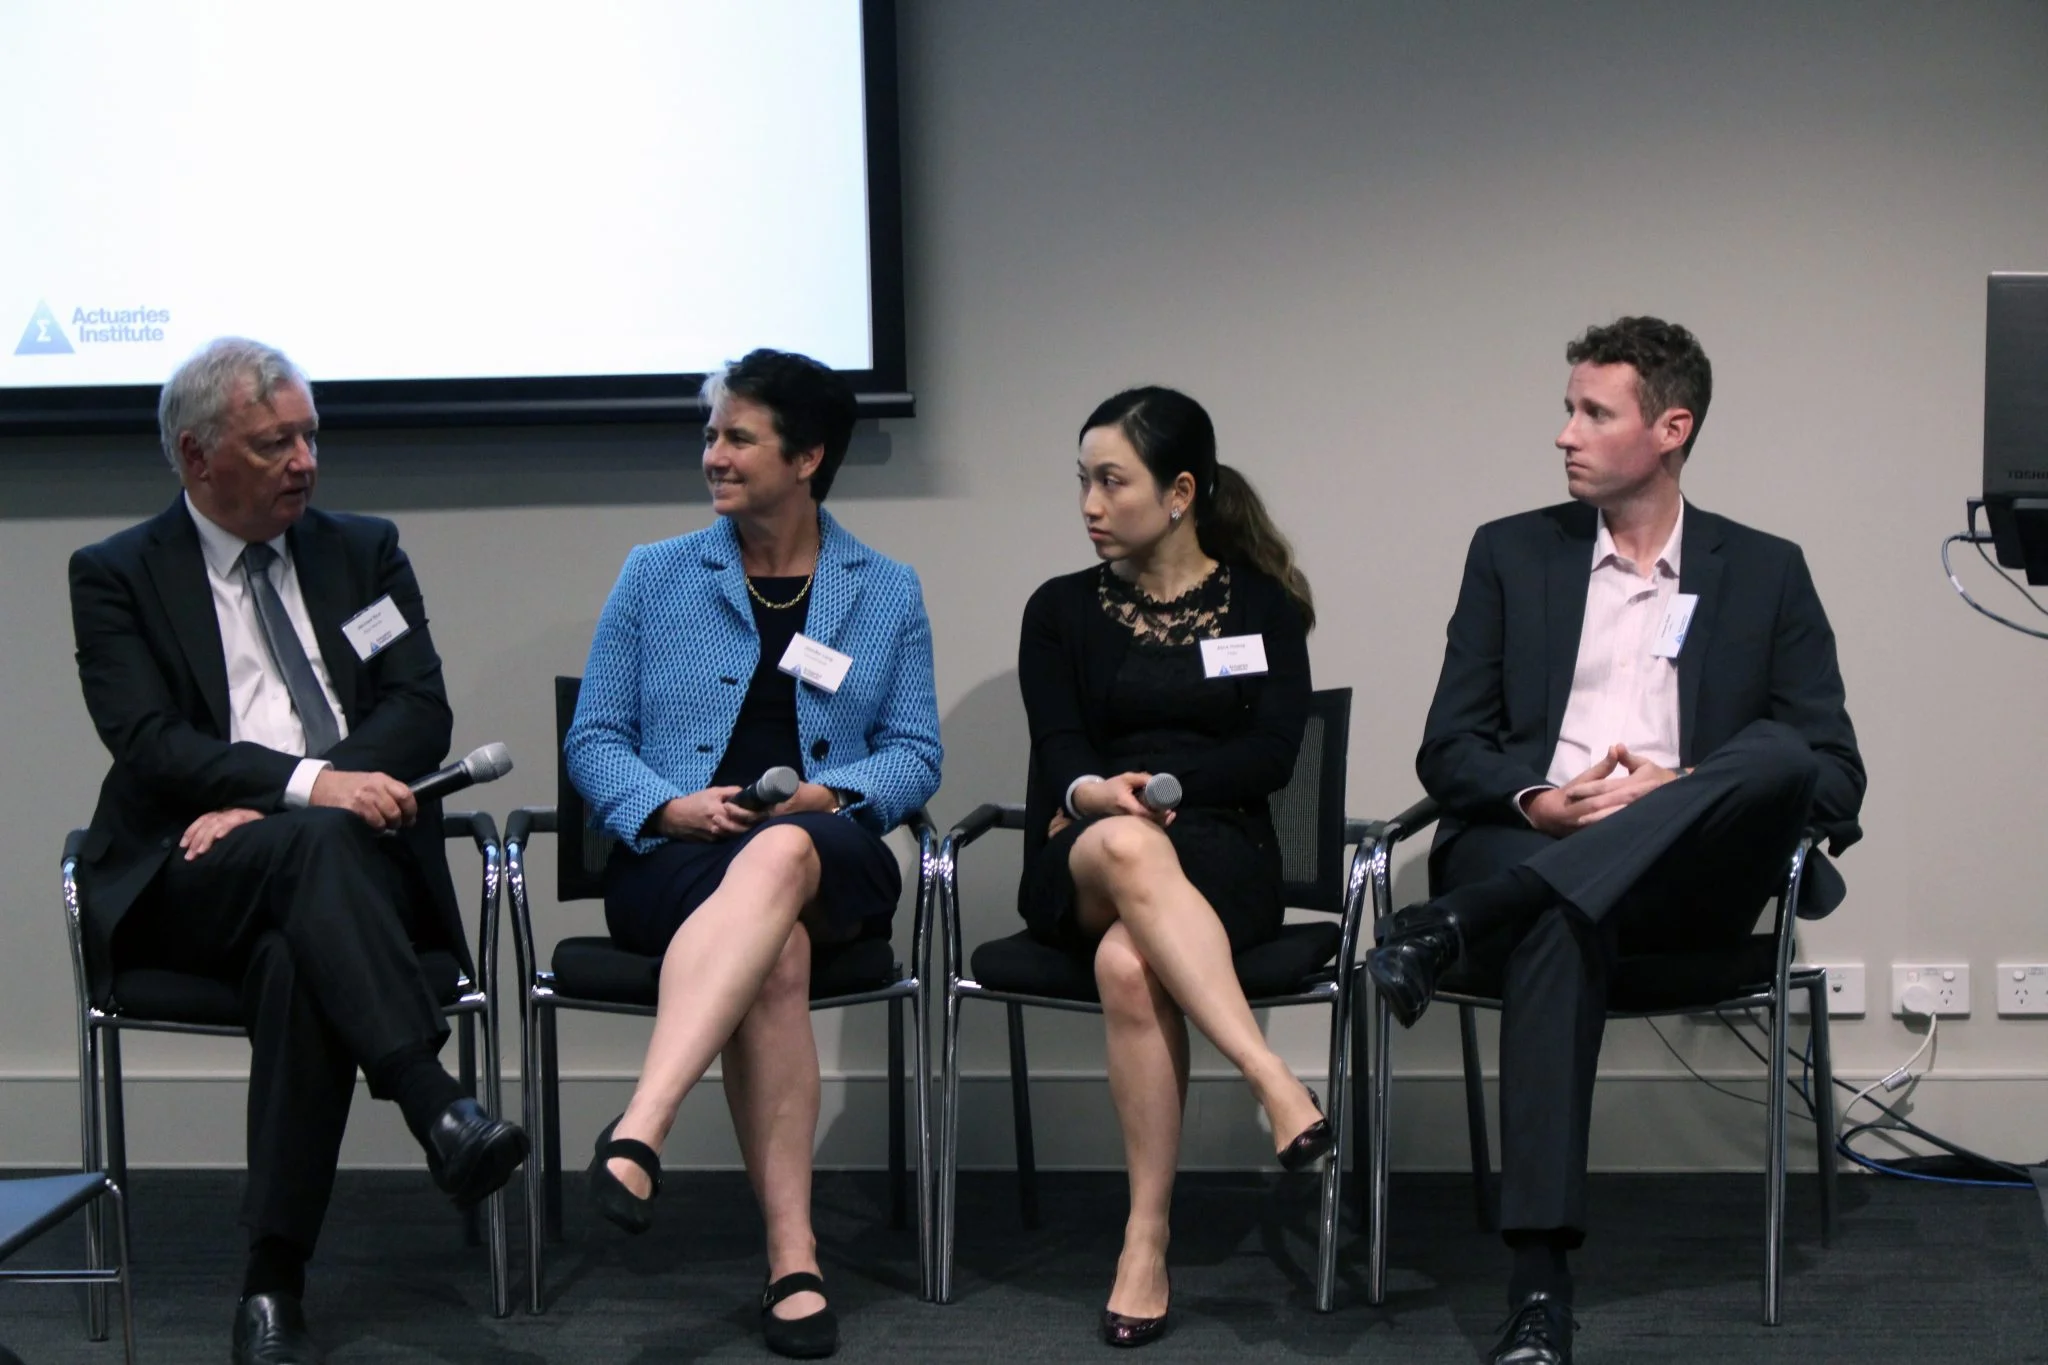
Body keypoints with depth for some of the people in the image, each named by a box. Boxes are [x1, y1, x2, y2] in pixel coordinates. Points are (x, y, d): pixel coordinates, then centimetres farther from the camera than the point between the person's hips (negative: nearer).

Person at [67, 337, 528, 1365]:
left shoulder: (363, 551, 18)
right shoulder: (117, 576, 9)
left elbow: (421, 711, 4)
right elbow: (150, 743, -6)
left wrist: (259, 806, -12)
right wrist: (305, 788, -24)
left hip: (355, 860, 2)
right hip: (192, 881, -2)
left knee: (295, 960, -34)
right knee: (315, 844, -36)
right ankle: (439, 1111, -46)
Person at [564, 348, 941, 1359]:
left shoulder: (887, 594, 17)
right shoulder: (655, 576, 16)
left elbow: (915, 754, 10)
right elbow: (594, 738, 11)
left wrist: (828, 793, -11)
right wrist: (668, 806, -9)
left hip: (831, 856, 0)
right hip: (673, 860, 0)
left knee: (778, 857, -41)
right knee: (774, 949, -37)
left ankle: (637, 1137, -55)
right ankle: (791, 1258, -40)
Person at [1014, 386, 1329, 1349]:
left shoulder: (1261, 603, 12)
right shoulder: (1062, 610, 15)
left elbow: (1272, 754, 0)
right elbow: (1060, 750, 1)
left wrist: (1160, 783, -12)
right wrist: (1097, 795, -22)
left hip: (1221, 855, -1)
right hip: (1078, 867, 1)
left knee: (1129, 962, -37)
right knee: (1129, 847, -40)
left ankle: (1147, 1242, -37)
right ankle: (1278, 1088, -50)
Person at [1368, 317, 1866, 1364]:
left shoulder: (1764, 572, 14)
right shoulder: (1510, 553, 16)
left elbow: (1833, 774, 5)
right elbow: (1448, 749, 11)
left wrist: (1679, 790, -13)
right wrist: (1536, 802, -12)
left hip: (1686, 875, 1)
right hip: (1530, 848, -1)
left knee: (1778, 754, -32)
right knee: (1554, 924, -39)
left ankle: (1458, 927, -38)